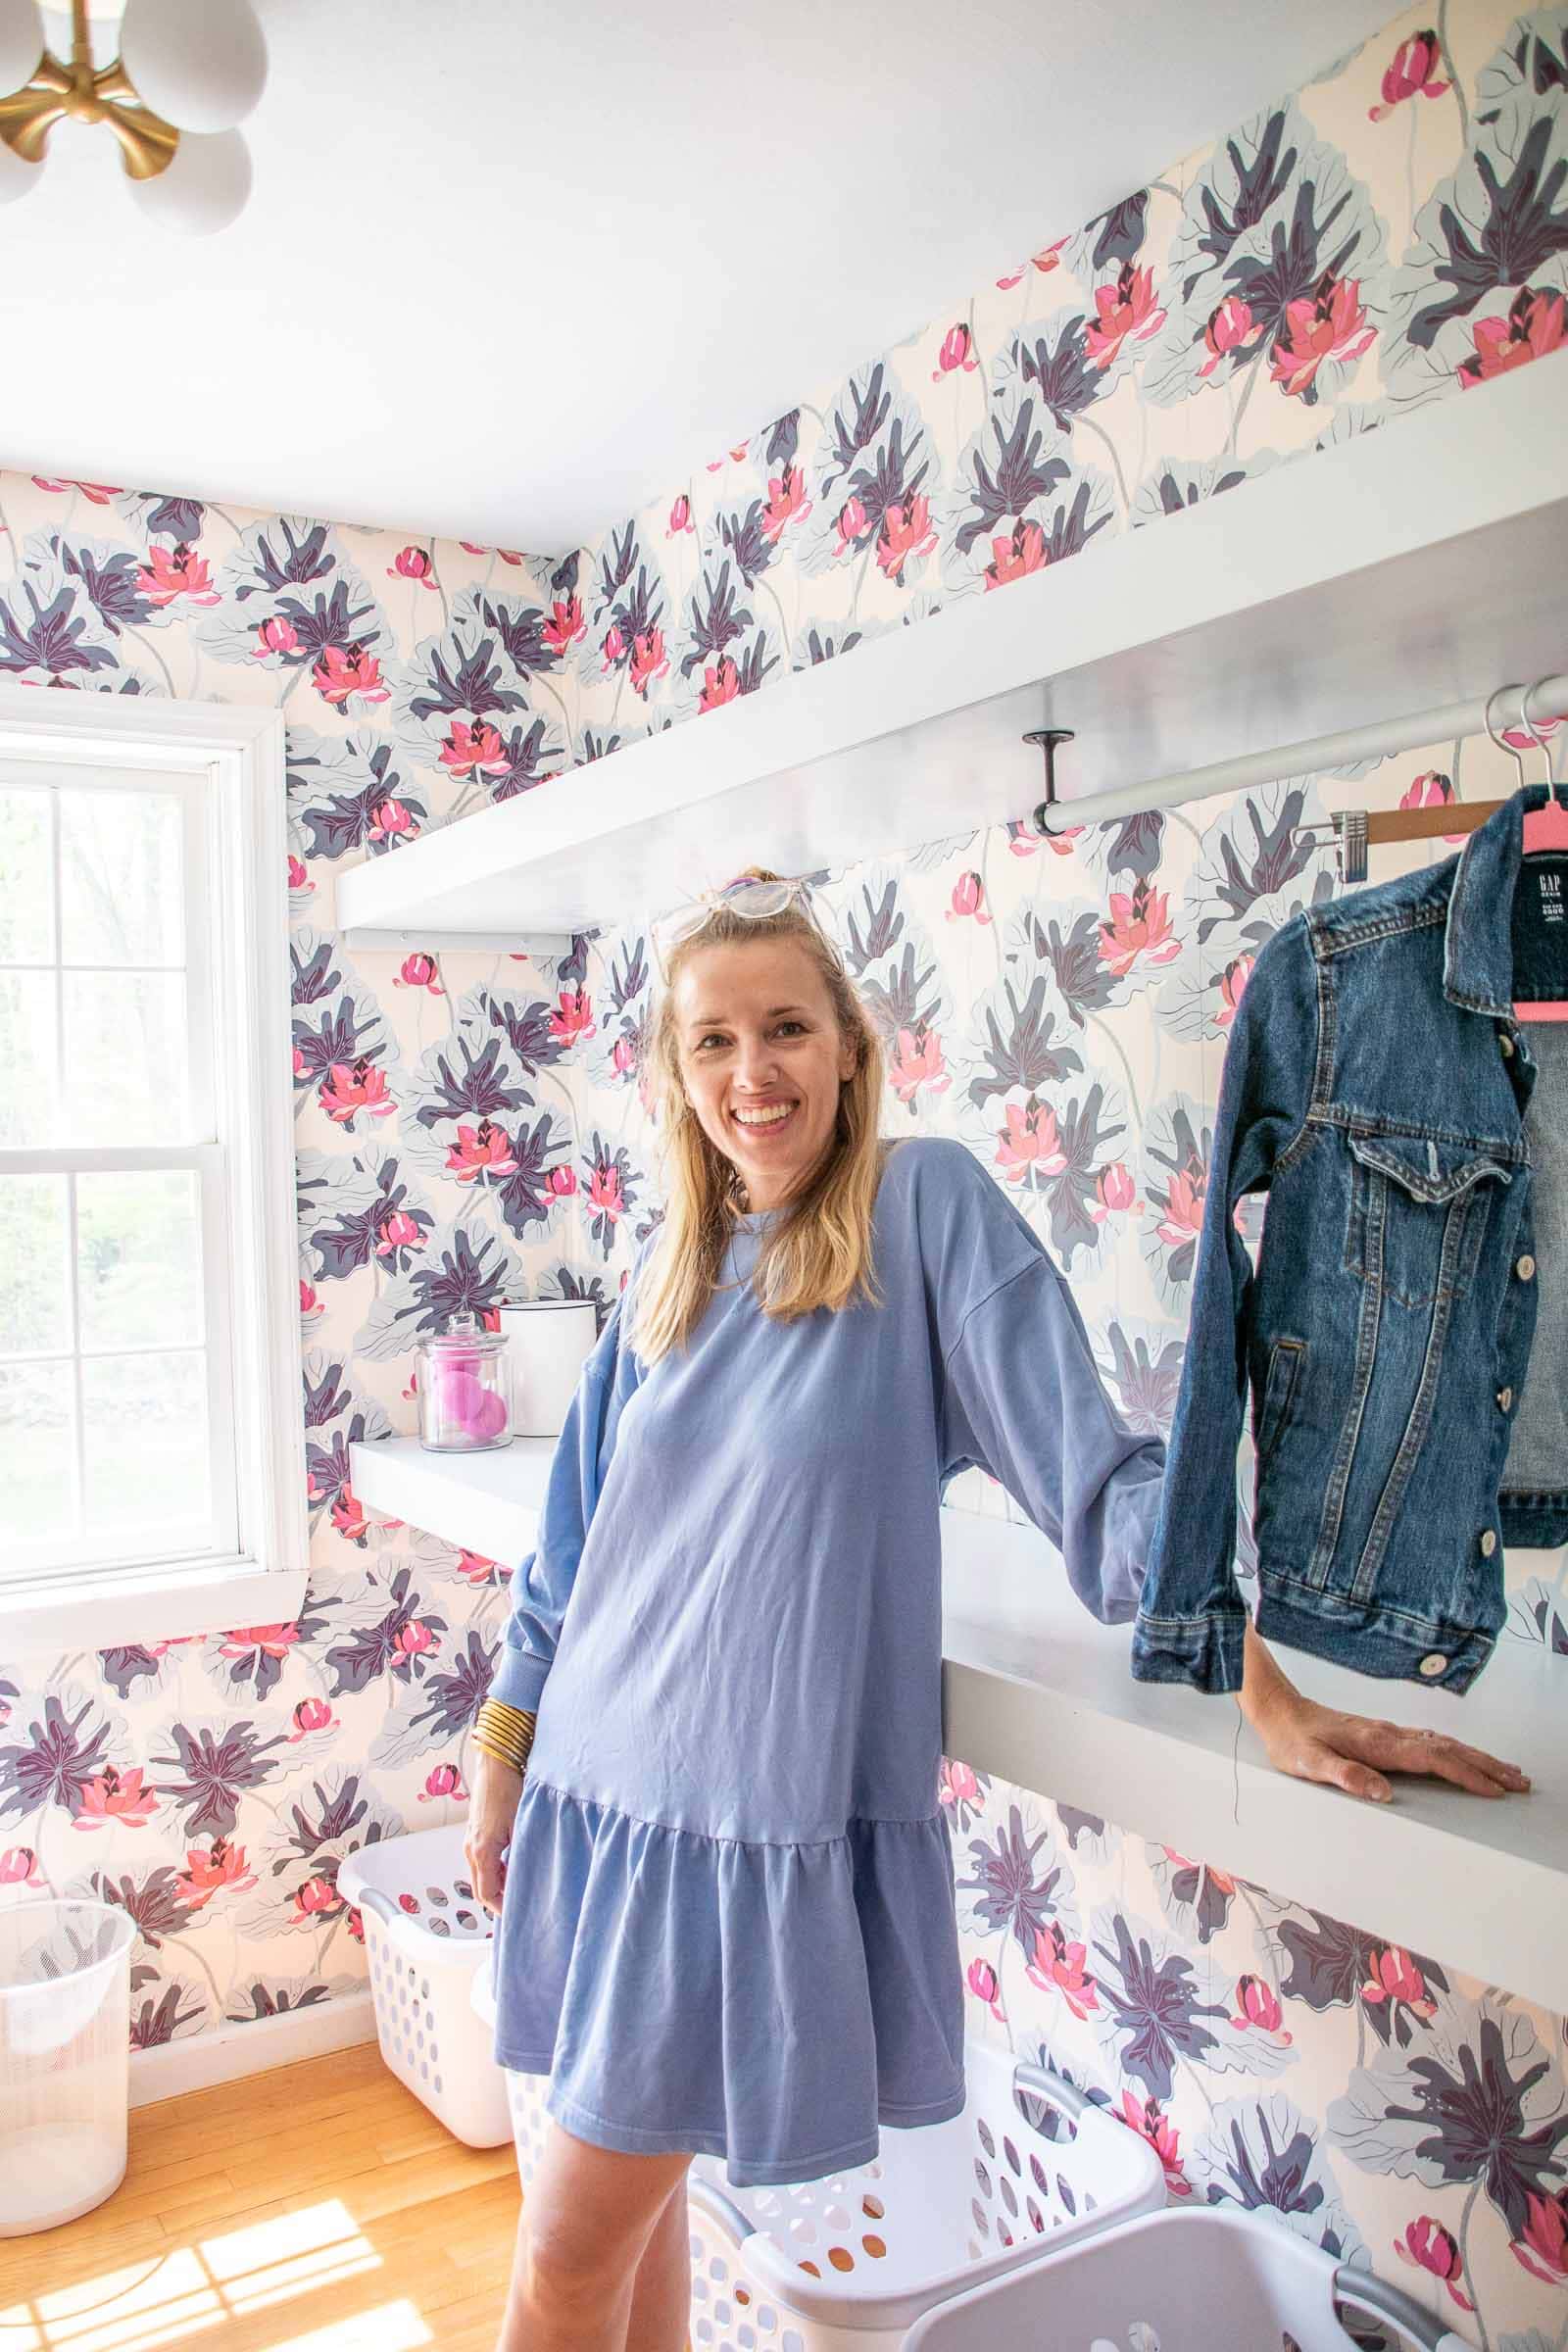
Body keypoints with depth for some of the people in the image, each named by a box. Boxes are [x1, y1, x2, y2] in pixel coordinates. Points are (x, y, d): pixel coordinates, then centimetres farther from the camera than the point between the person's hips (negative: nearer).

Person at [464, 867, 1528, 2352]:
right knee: (633, 2196, 21)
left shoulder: (924, 1202, -12)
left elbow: (1096, 1476, -13)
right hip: (601, 1790, 6)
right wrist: (503, 1751, 13)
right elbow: (576, 1537, 11)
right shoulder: (668, 1267, 4)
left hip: (770, 1815, -5)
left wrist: (1272, 1700, -19)